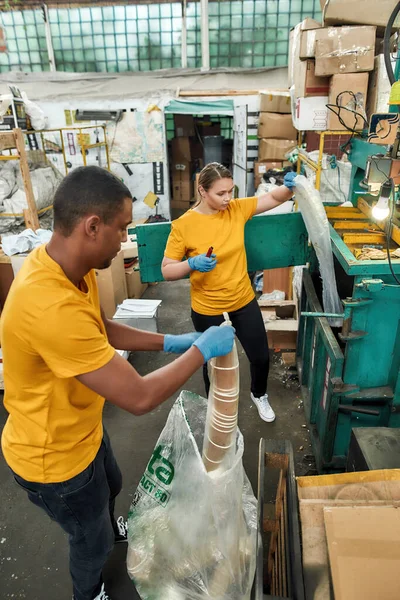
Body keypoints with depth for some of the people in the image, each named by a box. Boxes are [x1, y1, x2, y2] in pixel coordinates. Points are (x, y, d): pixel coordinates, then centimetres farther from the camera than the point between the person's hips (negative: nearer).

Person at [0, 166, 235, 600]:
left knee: (110, 487, 35)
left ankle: (109, 529, 68)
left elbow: (101, 330, 6)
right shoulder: (51, 307, -42)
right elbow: (139, 398, -36)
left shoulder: (67, 265, -11)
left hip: (81, 429, 8)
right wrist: (201, 350, -23)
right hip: (54, 456, -8)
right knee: (92, 539, 22)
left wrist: (168, 342, -3)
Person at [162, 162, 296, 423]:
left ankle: (259, 395, 50)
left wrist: (290, 187, -23)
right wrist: (192, 264, -31)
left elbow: (274, 199, -1)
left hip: (244, 302, 4)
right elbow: (167, 271, -12)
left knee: (261, 356, 16)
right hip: (208, 310, -3)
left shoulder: (237, 209, -7)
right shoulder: (183, 225, -17)